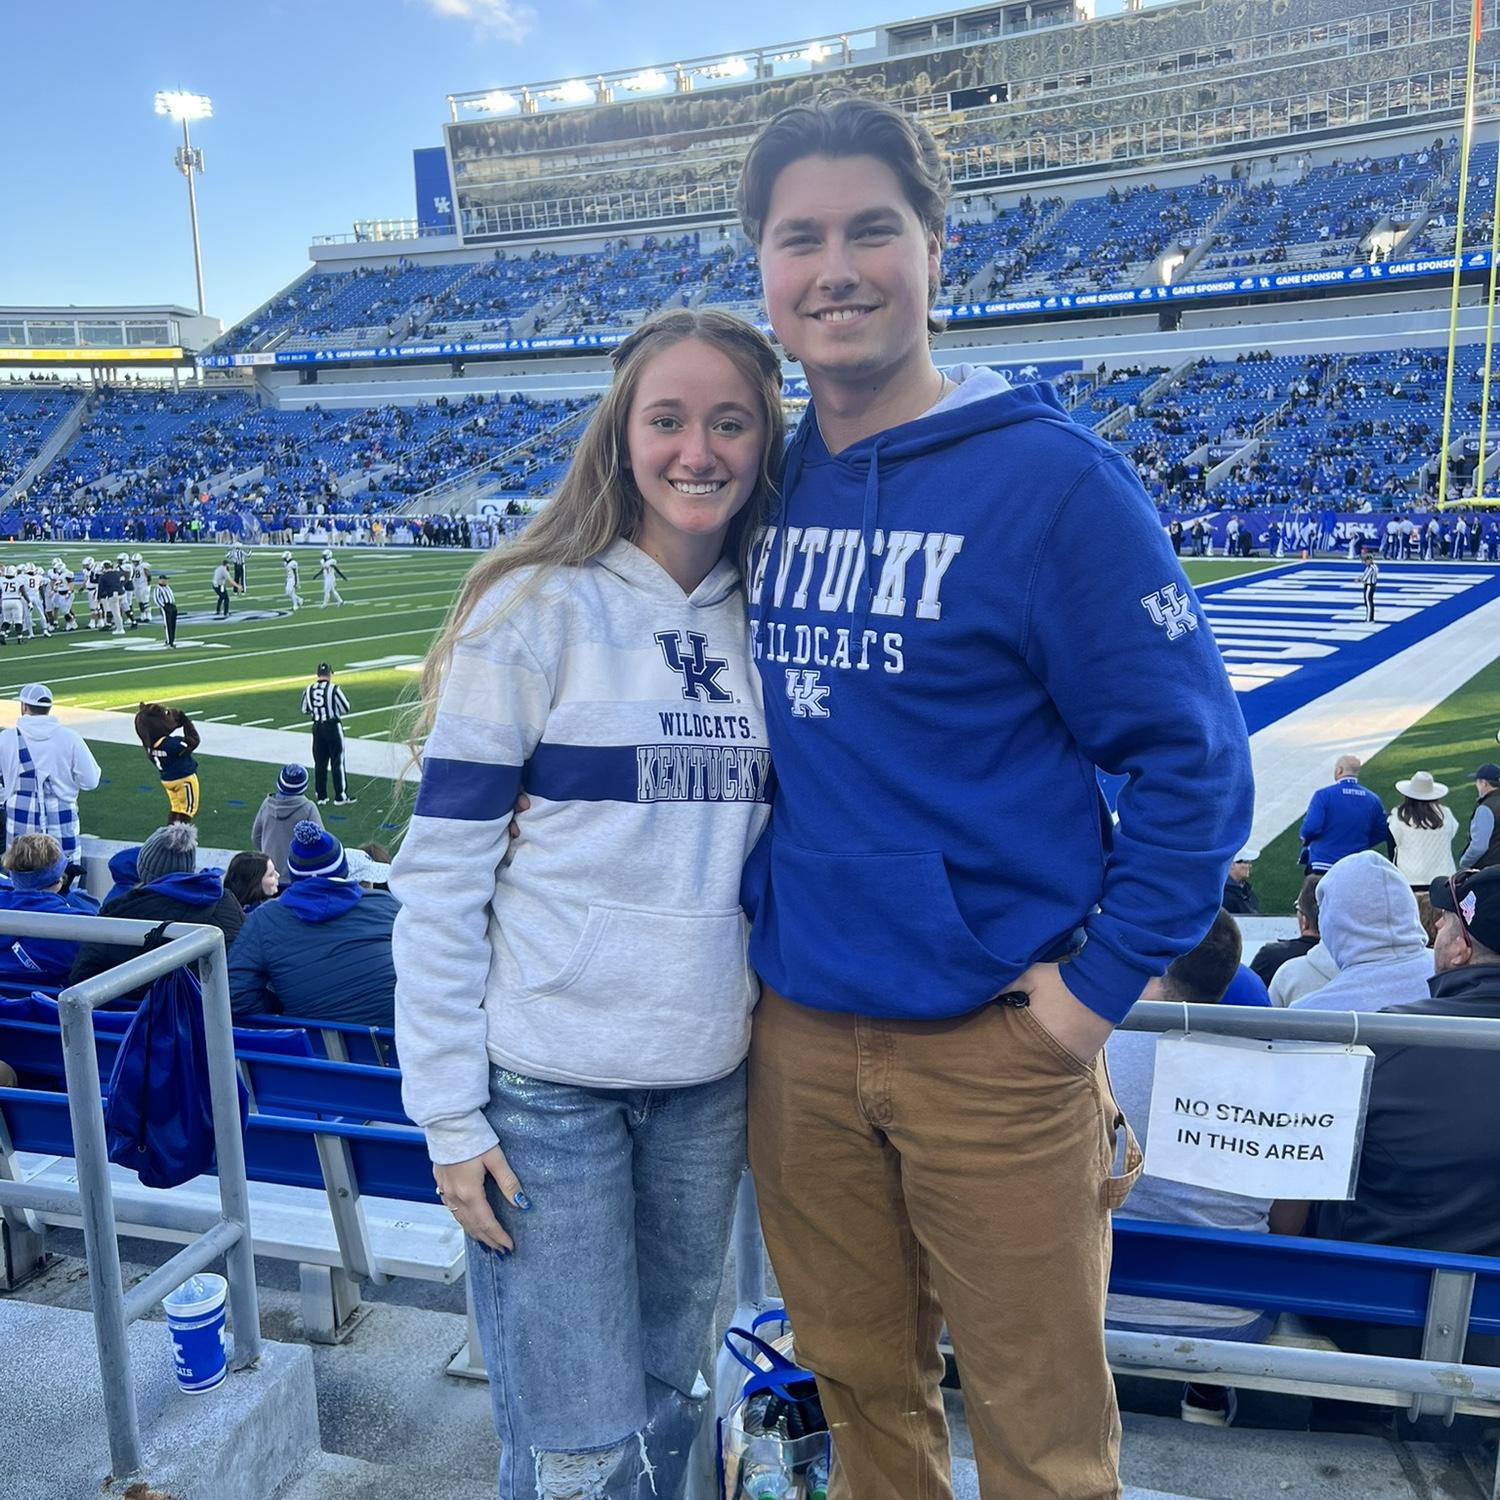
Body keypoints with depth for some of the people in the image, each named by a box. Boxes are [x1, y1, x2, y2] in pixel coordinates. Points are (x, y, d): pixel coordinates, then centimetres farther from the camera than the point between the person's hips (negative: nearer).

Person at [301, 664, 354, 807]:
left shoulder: (308, 690, -3)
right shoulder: (334, 690, -17)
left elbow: (305, 710, 7)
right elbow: (345, 709, -10)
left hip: (317, 728, 4)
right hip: (333, 727, -4)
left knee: (320, 762, 11)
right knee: (337, 762, 4)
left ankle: (321, 797, 15)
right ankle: (340, 796, 7)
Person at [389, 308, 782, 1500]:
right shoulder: (538, 608, -9)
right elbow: (440, 870, -8)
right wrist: (449, 1112, -9)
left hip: (709, 1080, 5)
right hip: (546, 1085, -4)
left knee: (665, 1402, 19)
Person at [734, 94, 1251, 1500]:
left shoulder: (1049, 475, -11)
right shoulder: (762, 484, 5)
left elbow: (1193, 753, -9)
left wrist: (1103, 979, -11)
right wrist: (764, 921, 10)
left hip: (994, 1041, -4)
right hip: (796, 1030, 5)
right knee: (858, 1384, 22)